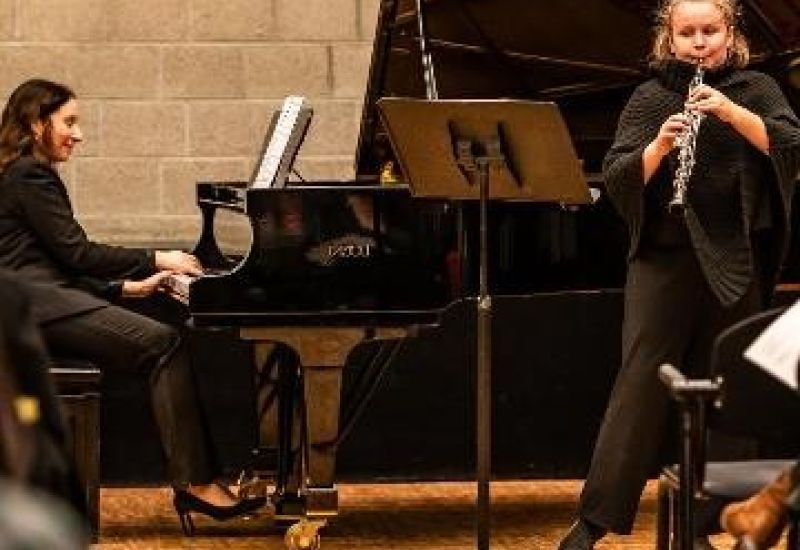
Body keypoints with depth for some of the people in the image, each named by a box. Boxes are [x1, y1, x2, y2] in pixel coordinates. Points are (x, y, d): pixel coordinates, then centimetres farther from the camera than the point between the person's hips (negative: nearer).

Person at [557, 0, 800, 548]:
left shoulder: (756, 90, 6)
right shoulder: (651, 97, 5)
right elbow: (617, 179, -3)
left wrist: (733, 113, -23)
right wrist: (659, 145, -22)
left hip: (734, 265, 1)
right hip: (664, 258, -1)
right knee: (639, 384, -7)